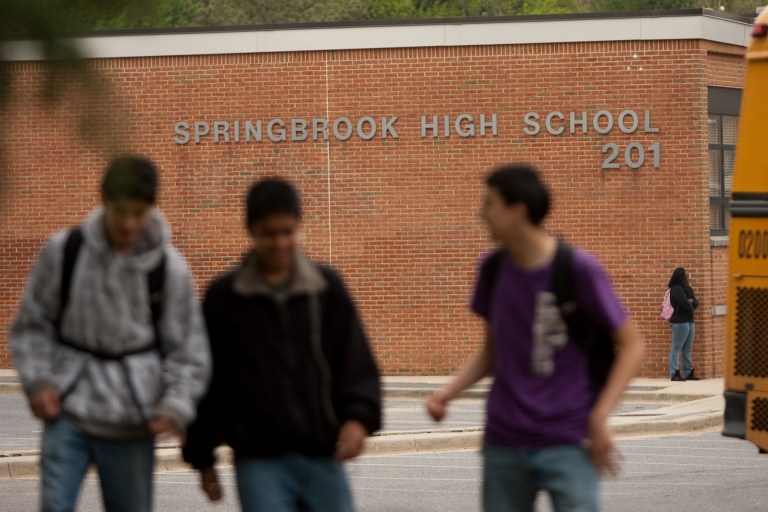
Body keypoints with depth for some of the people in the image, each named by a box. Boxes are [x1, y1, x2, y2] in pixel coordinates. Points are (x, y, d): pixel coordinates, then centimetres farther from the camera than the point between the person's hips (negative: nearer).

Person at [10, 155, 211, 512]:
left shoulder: (168, 268, -4)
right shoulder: (64, 251, -3)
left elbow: (188, 350, 3)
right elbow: (32, 325, 8)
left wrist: (176, 406, -10)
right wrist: (38, 382, -4)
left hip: (131, 424, 0)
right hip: (68, 414, 0)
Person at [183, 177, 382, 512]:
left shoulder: (327, 289, 5)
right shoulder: (224, 297, 1)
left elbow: (356, 362, 6)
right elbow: (206, 378, 6)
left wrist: (358, 417, -11)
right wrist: (203, 457, 7)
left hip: (322, 456, 2)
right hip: (260, 461, -2)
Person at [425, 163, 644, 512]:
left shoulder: (578, 269, -11)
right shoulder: (494, 270, 5)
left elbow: (631, 345, -5)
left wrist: (600, 416, -14)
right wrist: (448, 393, 0)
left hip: (566, 444, -5)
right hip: (504, 442, 5)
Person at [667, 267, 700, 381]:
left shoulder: (686, 288, 17)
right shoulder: (676, 289, -11)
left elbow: (696, 303, 12)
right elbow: (685, 304, -21)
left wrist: (691, 301, -9)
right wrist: (690, 303, 1)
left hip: (689, 321, 9)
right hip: (680, 322, -9)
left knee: (687, 349, 11)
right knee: (676, 348, -7)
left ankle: (688, 372, 15)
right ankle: (674, 373, -8)